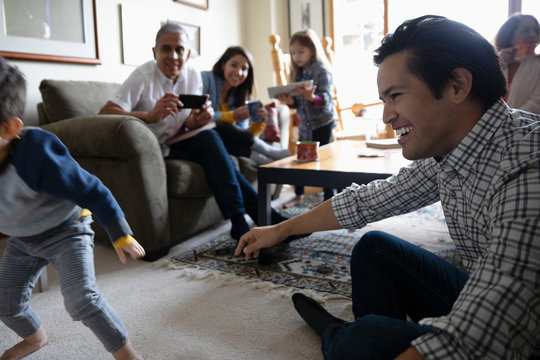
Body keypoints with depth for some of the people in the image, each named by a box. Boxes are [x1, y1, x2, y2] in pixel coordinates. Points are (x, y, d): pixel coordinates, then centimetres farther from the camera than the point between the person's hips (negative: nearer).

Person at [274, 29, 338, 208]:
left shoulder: (322, 70, -11)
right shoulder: (297, 73, 9)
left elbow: (326, 98, -22)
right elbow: (298, 103, 7)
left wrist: (311, 97, -41)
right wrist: (289, 101, -14)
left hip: (322, 121, -7)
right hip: (305, 122, 7)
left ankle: (329, 198, 9)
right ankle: (298, 195, 27)